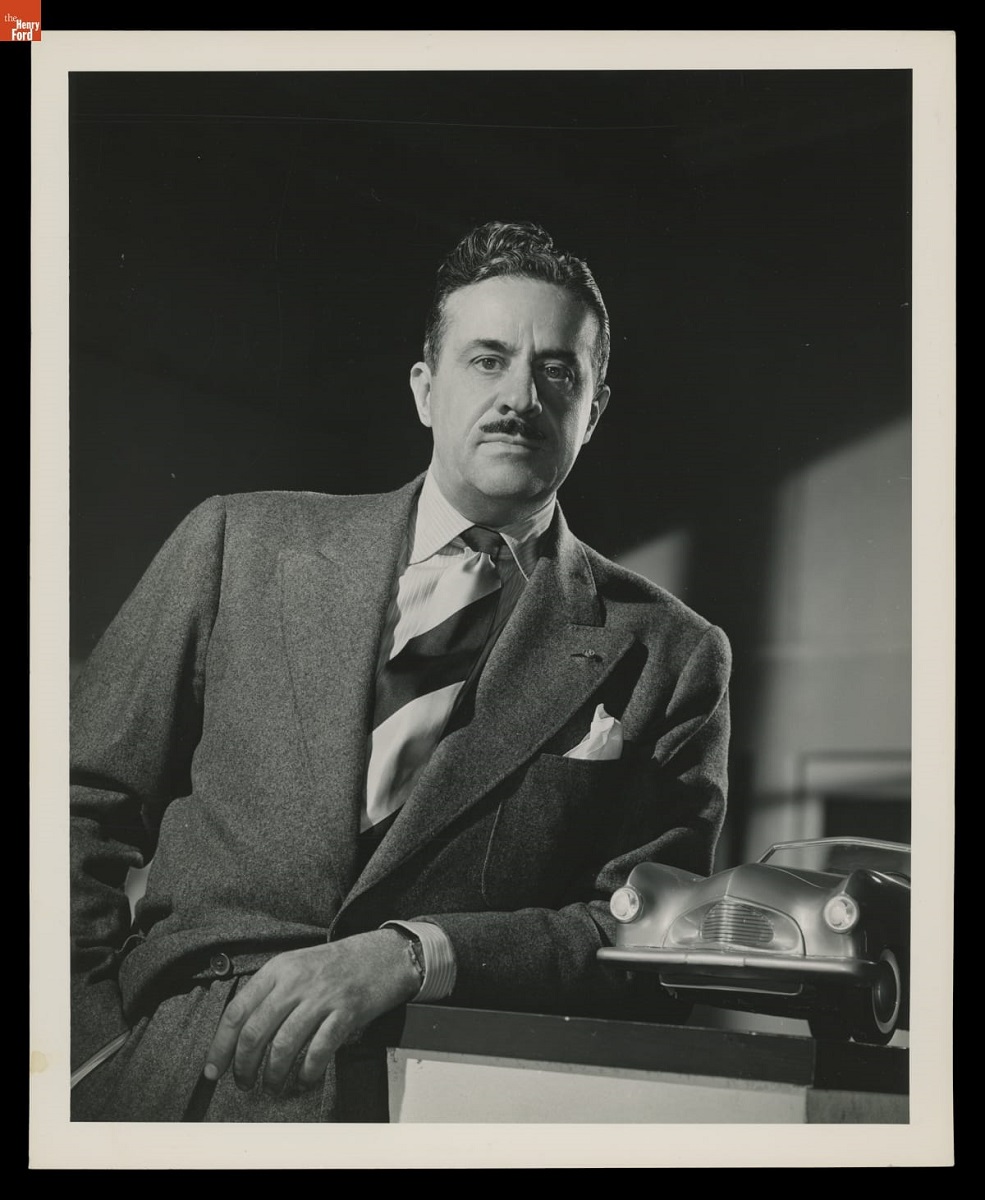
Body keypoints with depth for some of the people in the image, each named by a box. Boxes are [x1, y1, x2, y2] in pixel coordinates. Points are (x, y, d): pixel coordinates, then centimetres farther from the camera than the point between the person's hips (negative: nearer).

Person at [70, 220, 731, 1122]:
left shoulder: (668, 656, 9)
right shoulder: (239, 542, 12)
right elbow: (83, 802, 11)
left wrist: (411, 957, -15)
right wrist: (98, 1048, -4)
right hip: (164, 1068, 1)